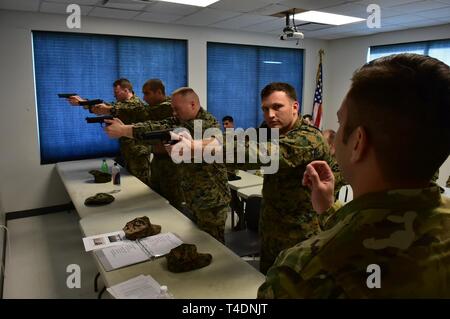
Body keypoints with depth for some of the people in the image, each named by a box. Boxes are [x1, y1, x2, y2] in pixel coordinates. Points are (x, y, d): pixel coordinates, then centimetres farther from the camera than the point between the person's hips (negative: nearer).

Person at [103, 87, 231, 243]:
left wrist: (124, 130, -32)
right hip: (194, 197, 8)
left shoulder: (206, 124, -22)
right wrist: (125, 127, -23)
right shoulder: (183, 120, 6)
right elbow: (159, 124, -8)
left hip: (211, 200, -8)